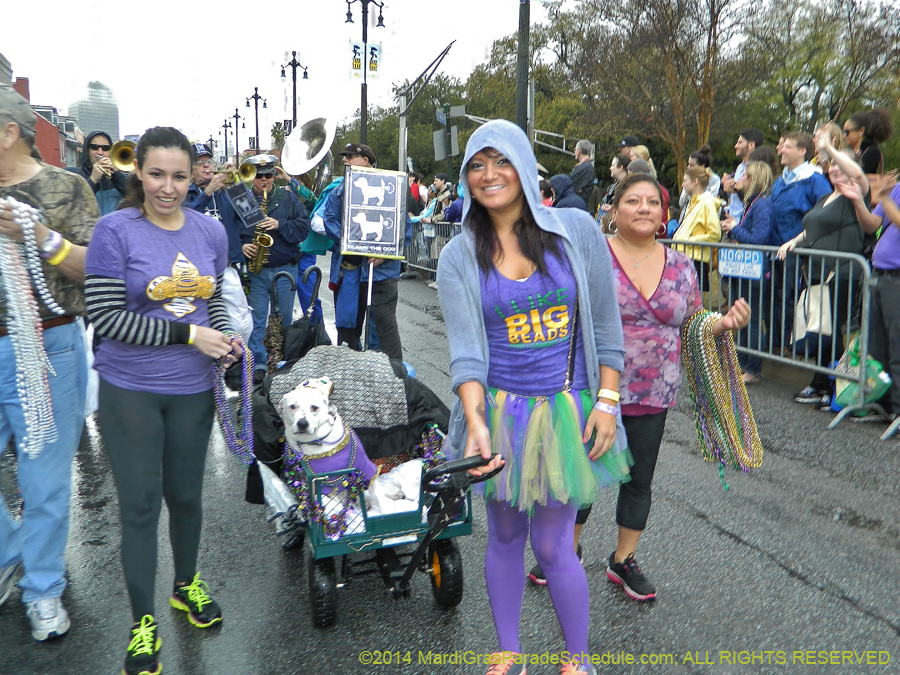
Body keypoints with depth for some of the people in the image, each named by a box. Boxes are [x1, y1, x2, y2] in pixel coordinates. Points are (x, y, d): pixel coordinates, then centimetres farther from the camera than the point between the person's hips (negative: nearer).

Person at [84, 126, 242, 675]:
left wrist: (225, 339, -5)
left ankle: (187, 585, 41)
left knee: (186, 495, 17)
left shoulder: (211, 231, 2)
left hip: (192, 388, 4)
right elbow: (107, 317, -16)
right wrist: (189, 334, -19)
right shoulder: (115, 230, -11)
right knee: (141, 504, 5)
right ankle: (144, 622, 23)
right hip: (129, 390, -3)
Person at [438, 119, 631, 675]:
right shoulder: (459, 257, -1)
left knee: (553, 545, 3)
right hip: (499, 411, 2)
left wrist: (606, 401, -4)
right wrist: (474, 421, -24)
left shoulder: (576, 229, -2)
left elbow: (605, 322, 1)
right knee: (505, 537, 14)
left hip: (567, 411, -1)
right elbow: (465, 347, -10)